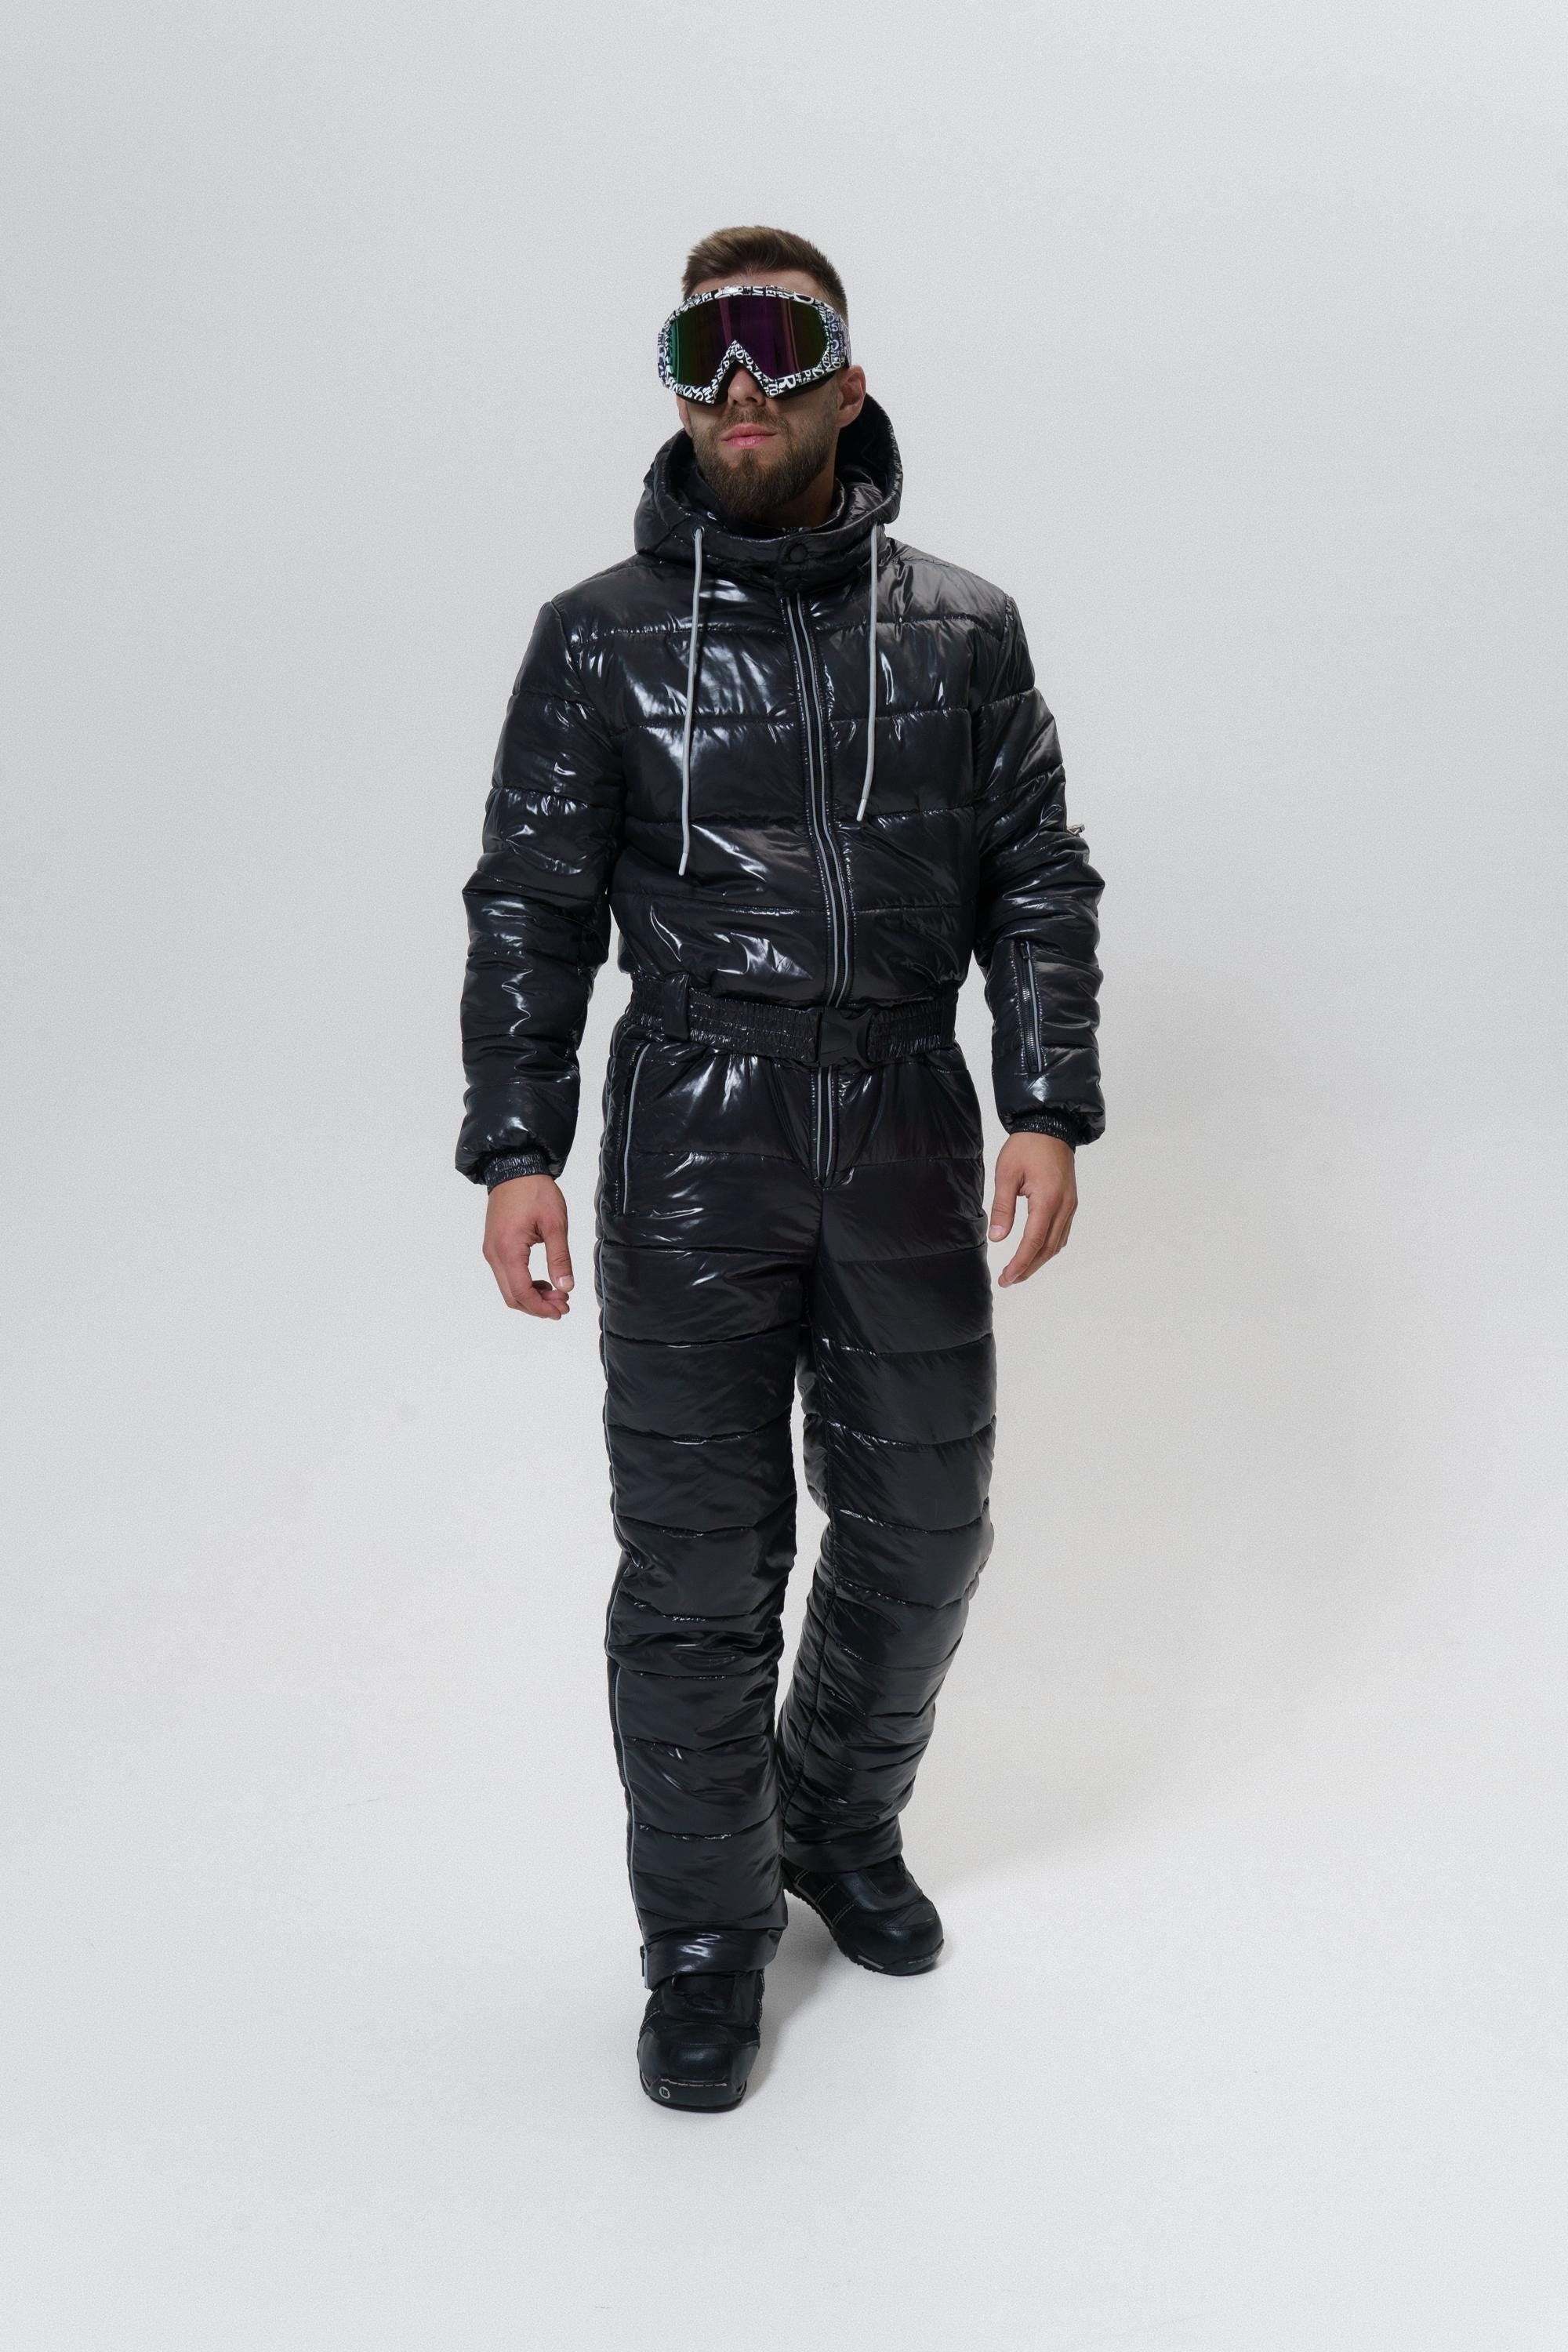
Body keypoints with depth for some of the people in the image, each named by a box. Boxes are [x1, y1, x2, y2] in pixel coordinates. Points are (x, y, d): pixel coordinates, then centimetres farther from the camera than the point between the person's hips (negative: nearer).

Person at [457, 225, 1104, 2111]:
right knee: (699, 1558, 1)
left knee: (922, 1524, 12)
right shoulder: (602, 638, 2)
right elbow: (531, 903, 2)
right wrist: (515, 1147, -6)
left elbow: (1037, 881, 8)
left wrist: (1048, 1109, -2)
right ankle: (706, 1940, 20)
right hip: (693, 1156, -2)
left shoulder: (962, 630, 6)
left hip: (911, 1140, 2)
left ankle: (841, 1823, 39)